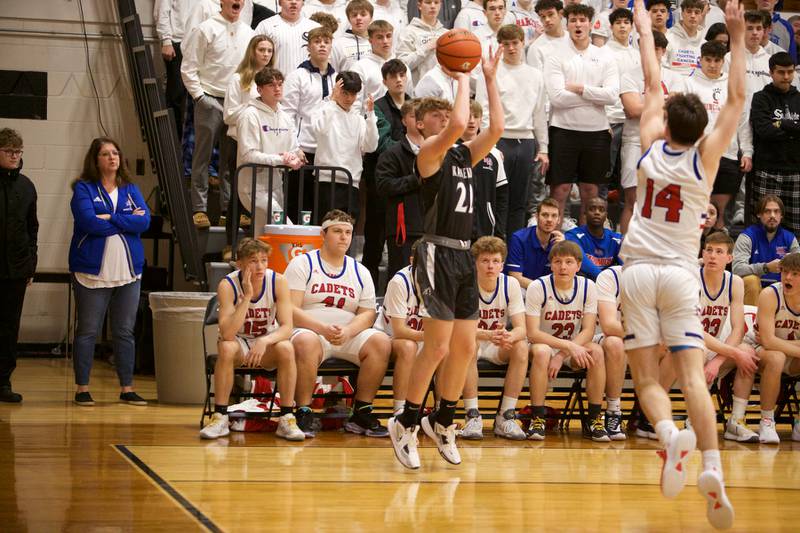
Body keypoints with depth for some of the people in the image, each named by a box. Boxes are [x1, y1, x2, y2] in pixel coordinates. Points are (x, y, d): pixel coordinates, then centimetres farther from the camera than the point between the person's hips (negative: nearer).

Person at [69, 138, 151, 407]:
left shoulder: (131, 190, 12)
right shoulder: (83, 189, 0)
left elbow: (144, 221, -4)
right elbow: (89, 222, -16)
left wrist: (110, 218, -13)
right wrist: (127, 221, -9)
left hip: (129, 272, 4)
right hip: (93, 271, -4)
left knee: (125, 332, 7)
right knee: (87, 332, 0)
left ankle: (127, 389, 13)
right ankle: (82, 389, 6)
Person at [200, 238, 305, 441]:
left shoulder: (278, 282, -16)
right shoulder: (227, 285, -21)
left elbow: (286, 327, -19)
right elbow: (227, 334, -31)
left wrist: (264, 341, -39)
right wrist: (247, 296, -36)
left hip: (268, 342, 1)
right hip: (239, 342, -1)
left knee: (286, 348, -31)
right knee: (226, 348, -34)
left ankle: (286, 419, -22)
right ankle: (220, 418, -23)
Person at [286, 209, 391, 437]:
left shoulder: (360, 272, 17)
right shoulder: (302, 264, 4)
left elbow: (367, 313, 8)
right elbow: (291, 310, -7)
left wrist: (347, 332, -14)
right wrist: (322, 329, -23)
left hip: (349, 336, 4)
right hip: (310, 331, -4)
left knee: (381, 342, -24)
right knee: (306, 342, -39)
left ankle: (361, 414, -17)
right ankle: (303, 414, -28)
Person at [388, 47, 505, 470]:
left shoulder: (463, 156, 15)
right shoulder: (428, 152, -6)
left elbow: (496, 128, 5)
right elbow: (459, 124, -24)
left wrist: (490, 80, 6)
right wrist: (463, 80, -12)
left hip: (463, 257, 8)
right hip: (438, 254, -8)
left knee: (465, 348, 10)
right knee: (438, 347, -7)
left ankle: (442, 422, 24)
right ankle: (405, 423, 6)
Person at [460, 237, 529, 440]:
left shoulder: (511, 284, -9)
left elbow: (521, 328, -15)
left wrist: (510, 337, -41)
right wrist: (488, 335, -45)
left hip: (498, 348, 2)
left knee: (521, 347, -28)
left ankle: (506, 416, -21)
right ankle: (472, 416, -30)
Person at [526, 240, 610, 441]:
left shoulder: (588, 287, -7)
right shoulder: (538, 287, -15)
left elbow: (588, 331, -11)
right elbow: (532, 333, -19)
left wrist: (561, 355, -26)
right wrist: (569, 346, -29)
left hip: (574, 349, 2)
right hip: (545, 344, -2)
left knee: (596, 351, -29)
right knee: (542, 352, -37)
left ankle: (594, 419, -20)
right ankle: (537, 418, -26)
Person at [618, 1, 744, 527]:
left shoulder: (652, 147, 2)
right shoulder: (705, 158, -2)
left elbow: (653, 84, 11)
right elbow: (737, 98, 0)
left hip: (638, 270, 1)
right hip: (680, 273, -1)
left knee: (646, 376, 2)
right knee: (693, 373, -6)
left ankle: (671, 434, -28)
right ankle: (712, 468, -21)